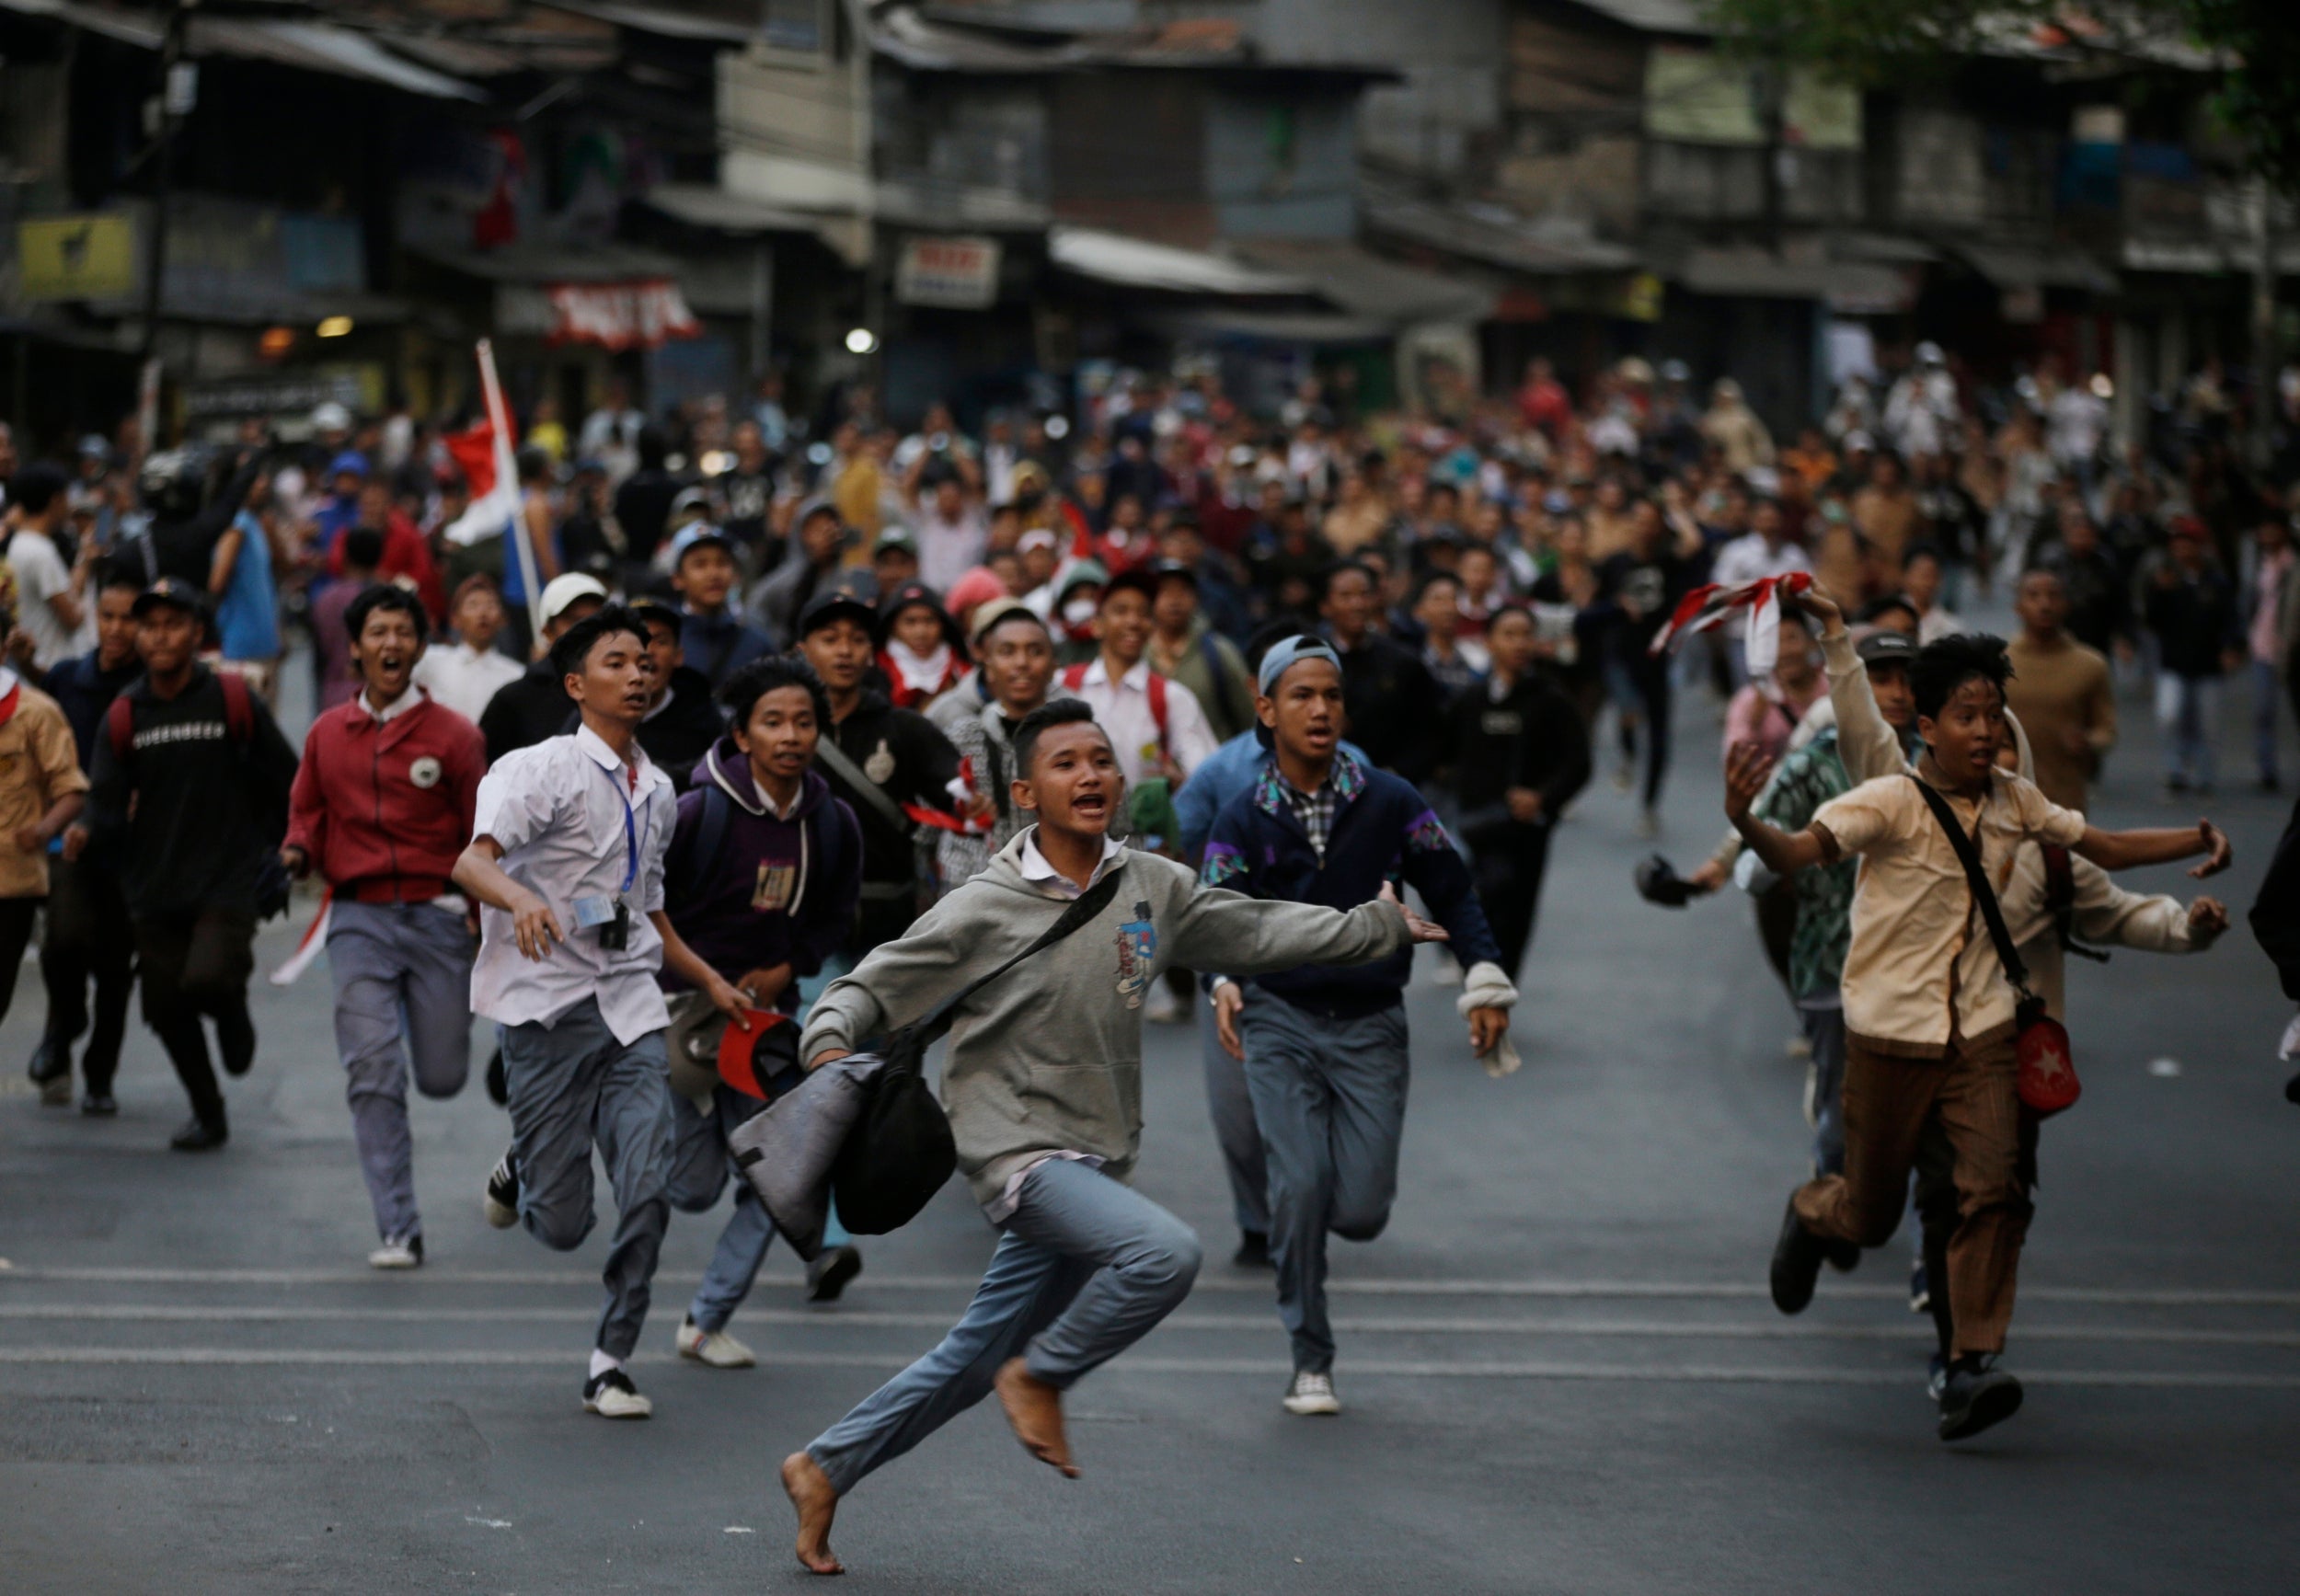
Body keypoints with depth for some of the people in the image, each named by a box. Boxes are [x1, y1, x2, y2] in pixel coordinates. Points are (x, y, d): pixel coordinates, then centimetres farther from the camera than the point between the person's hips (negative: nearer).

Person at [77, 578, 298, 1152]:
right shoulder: (123, 716, 4)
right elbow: (110, 805, 0)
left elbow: (285, 782, 7)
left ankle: (233, 1012, 13)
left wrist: (279, 849, 5)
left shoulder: (234, 702, -1)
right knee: (165, 1007, 5)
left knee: (207, 979, -25)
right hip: (154, 889, 3)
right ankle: (207, 1114, 26)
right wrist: (89, 834, -20)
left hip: (228, 883, -3)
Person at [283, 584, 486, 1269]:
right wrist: (298, 851, -6)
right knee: (373, 1073, -10)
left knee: (441, 1077, 4)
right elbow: (307, 815, 17)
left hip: (437, 916, -1)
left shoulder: (452, 735, -1)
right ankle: (397, 1231, -7)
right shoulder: (328, 735, 7)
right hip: (360, 921, 1)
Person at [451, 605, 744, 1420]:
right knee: (562, 1225, -3)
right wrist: (520, 898, -43)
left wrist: (709, 979, 23)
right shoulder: (546, 768, -8)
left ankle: (610, 1363, 3)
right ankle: (522, 1170, 33)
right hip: (547, 1008, -5)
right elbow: (471, 862, -23)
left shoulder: (656, 789, 15)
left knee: (647, 1191, -11)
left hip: (631, 1009, 5)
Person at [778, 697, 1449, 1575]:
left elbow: (1256, 931, 18)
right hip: (1014, 1147, -6)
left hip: (1095, 1162, 6)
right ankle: (1041, 1378, -4)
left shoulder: (1153, 887, 4)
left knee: (974, 1360, 12)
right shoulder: (983, 910, -11)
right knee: (1163, 1253, -28)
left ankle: (825, 1469, 27)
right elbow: (870, 988, -9)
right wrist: (829, 1045, -29)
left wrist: (1377, 926, 22)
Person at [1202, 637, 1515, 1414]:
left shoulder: (1390, 802, 0)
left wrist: (1485, 983, -3)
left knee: (1361, 1211, -7)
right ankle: (1311, 1363, -1)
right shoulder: (1243, 820, -1)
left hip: (1369, 1027, 1)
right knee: (1300, 1189, -15)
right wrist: (1223, 984, -21)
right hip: (1281, 1023, -1)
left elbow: (1451, 894, 7)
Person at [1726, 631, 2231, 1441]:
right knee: (1872, 1215, 10)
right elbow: (1798, 853, -29)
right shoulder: (1891, 802, -15)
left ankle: (1973, 1367, -15)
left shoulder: (2015, 803, 2)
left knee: (1995, 1185, -17)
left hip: (1981, 1031, 3)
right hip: (1891, 1032, -3)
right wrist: (1745, 823, -50)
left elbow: (2103, 849, 16)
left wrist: (2198, 841, 1)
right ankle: (1809, 1213, 47)